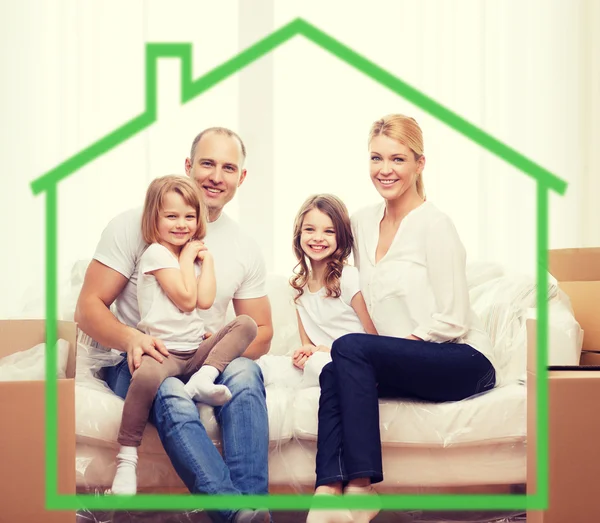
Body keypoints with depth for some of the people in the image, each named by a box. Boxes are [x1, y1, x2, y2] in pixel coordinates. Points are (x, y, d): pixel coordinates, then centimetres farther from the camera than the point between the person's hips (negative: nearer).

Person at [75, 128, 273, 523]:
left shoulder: (245, 249, 11)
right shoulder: (134, 226, 0)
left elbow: (261, 336, 14)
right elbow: (89, 307, -5)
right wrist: (131, 339, -27)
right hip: (137, 360, -3)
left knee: (245, 373, -33)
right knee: (172, 396, -38)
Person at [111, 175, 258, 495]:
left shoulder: (191, 256, 22)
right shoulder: (156, 253, -2)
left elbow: (205, 300, 5)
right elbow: (187, 299, -9)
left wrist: (206, 259, 10)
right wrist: (187, 257, 1)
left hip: (196, 351, 8)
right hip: (162, 349, -7)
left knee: (246, 323, -8)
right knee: (148, 375, -40)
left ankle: (204, 377, -28)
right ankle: (126, 460, -32)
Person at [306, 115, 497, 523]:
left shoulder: (433, 224, -11)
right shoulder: (364, 221, 10)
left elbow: (452, 320, -14)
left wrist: (400, 344, -15)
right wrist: (376, 356, 3)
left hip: (464, 362, -6)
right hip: (408, 363, 6)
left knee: (349, 349, -26)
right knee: (335, 373, -21)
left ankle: (362, 489, -27)